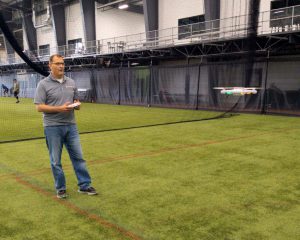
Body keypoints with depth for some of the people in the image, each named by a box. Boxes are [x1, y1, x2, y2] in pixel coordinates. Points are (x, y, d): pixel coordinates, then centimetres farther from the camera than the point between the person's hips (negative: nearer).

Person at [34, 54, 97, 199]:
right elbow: (39, 107, -10)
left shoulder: (71, 82, 9)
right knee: (55, 161, 5)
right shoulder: (43, 84, -5)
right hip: (53, 127, -4)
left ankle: (84, 185, 16)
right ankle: (60, 188, 19)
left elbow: (76, 100, 18)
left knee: (78, 156, 6)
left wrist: (77, 105, -7)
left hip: (71, 126, 4)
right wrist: (59, 108, -20)